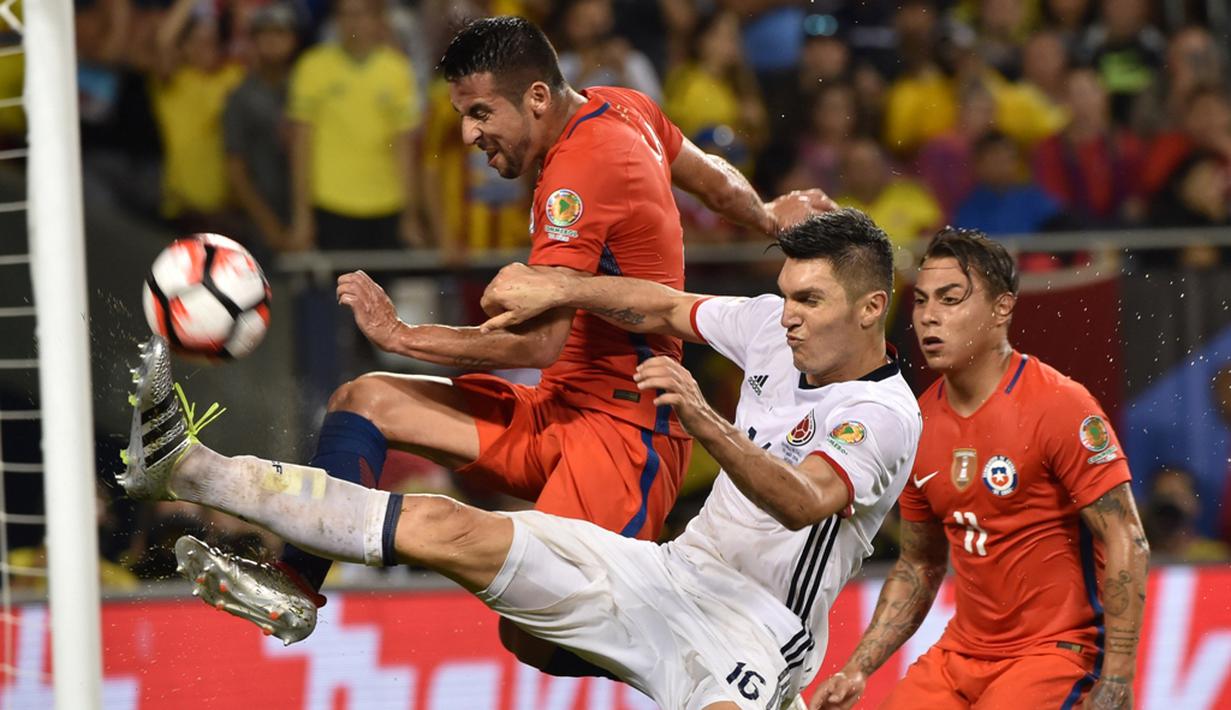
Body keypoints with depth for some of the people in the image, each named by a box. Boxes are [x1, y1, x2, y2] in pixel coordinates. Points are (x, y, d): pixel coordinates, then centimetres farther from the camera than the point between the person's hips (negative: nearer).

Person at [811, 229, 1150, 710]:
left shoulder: (1060, 407, -14)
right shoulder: (921, 423, 7)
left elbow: (1127, 545, -16)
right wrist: (858, 670, 8)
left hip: (1056, 652, -7)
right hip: (964, 649, 7)